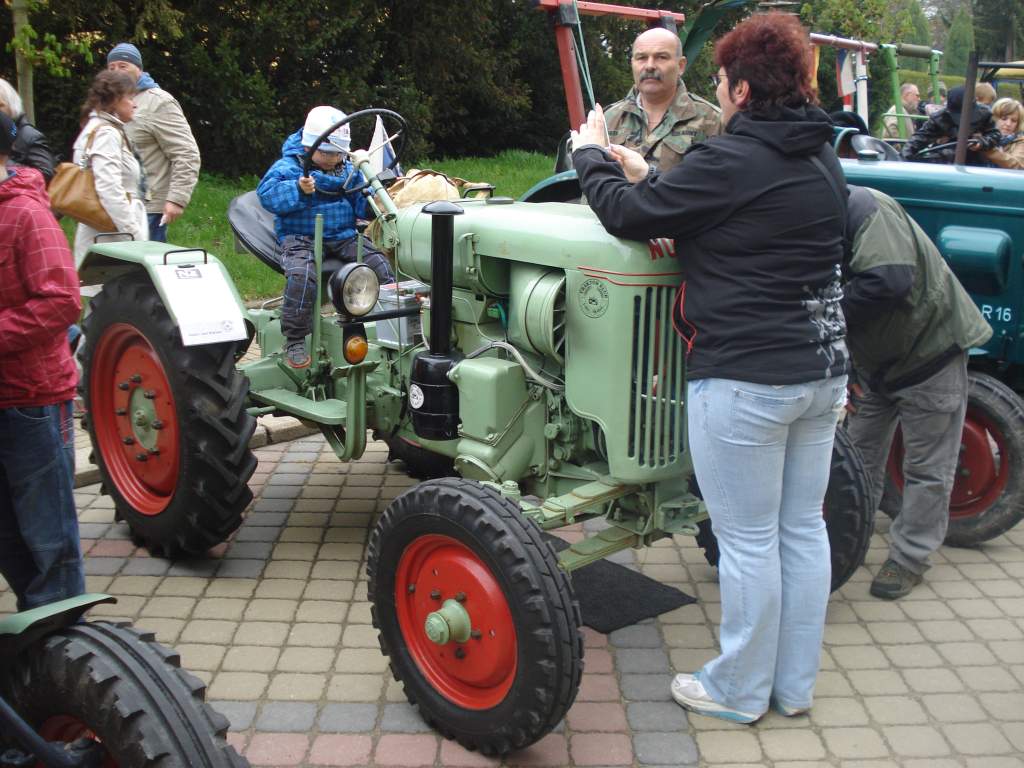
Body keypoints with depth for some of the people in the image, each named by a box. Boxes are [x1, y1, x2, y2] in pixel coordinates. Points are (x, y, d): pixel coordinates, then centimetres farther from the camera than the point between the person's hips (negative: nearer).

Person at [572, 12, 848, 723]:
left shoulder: (730, 161, -15)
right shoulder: (822, 162, 11)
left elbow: (628, 216, -8)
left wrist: (592, 155, 10)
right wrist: (647, 177, 26)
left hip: (745, 379, -8)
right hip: (822, 371, 8)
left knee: (749, 539, 4)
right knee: (802, 528, 15)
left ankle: (738, 691, 20)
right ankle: (794, 685, 29)